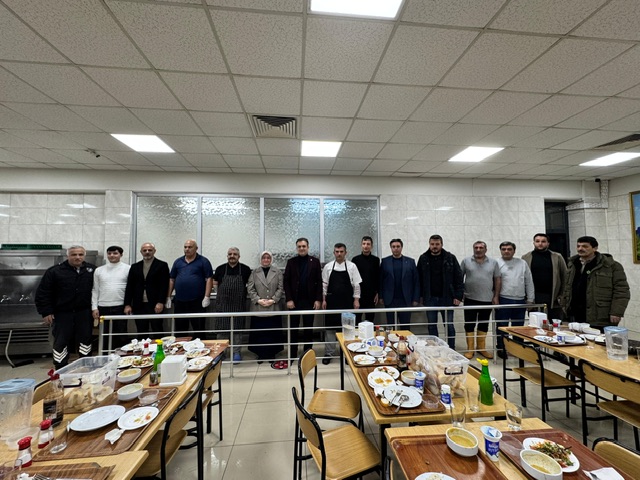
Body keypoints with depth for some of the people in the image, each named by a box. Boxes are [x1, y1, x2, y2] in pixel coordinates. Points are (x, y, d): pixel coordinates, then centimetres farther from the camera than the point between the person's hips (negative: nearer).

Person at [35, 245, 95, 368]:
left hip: (84, 313, 1)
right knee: (61, 342, 7)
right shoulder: (54, 271, -6)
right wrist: (46, 312, -6)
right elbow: (42, 293, -3)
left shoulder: (92, 269, 0)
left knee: (86, 340, 9)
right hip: (62, 313, -1)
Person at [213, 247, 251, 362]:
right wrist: (224, 291, 2)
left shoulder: (245, 269, -1)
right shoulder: (220, 269, 3)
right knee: (221, 328, 8)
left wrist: (244, 292, 0)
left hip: (238, 304, -1)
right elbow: (214, 283, 13)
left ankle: (236, 352, 17)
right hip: (222, 304, 1)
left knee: (237, 328, 6)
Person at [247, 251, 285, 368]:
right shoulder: (254, 273, 6)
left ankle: (272, 354, 20)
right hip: (258, 308, 1)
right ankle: (261, 354, 22)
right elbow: (250, 288, 1)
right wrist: (258, 300, -10)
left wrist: (273, 300, -10)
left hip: (274, 308, -1)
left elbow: (280, 288, -1)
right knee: (259, 332, 6)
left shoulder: (277, 272, 3)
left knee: (273, 331, 5)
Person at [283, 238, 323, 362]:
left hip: (309, 300, 0)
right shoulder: (291, 262, 2)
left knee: (308, 328, 10)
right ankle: (293, 355, 21)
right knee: (293, 328, 9)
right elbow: (286, 282, -1)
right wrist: (289, 299, -8)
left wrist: (318, 299, -7)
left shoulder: (315, 261, 1)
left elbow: (319, 282, -1)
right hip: (294, 300, 1)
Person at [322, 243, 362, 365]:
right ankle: (328, 353, 21)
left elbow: (356, 284, -1)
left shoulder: (352, 266, -2)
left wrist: (356, 300, -6)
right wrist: (324, 300, 0)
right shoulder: (328, 266, 1)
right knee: (330, 327, 7)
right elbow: (324, 285, 4)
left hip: (347, 302, 0)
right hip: (332, 302, 1)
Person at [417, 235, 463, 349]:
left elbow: (459, 278, -2)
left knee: (449, 325, 9)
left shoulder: (450, 258, -2)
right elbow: (419, 279, 3)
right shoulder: (423, 259, 1)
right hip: (430, 298, 1)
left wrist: (458, 296, -8)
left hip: (447, 298, -1)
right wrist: (421, 296, -1)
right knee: (432, 326, 10)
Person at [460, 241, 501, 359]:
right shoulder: (466, 261, 0)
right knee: (469, 324, 4)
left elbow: (497, 280, 6)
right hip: (470, 299, -1)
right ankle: (470, 349, 14)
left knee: (484, 325, 12)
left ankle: (481, 348, 26)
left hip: (487, 299, 2)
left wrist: (496, 296, 0)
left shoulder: (493, 263, 5)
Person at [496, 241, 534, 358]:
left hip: (520, 301, 4)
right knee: (502, 327, 4)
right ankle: (501, 349, 16)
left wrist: (530, 299, 8)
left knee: (518, 328, 14)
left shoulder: (522, 263, 10)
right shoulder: (497, 264, -2)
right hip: (503, 300, -3)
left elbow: (529, 282, 11)